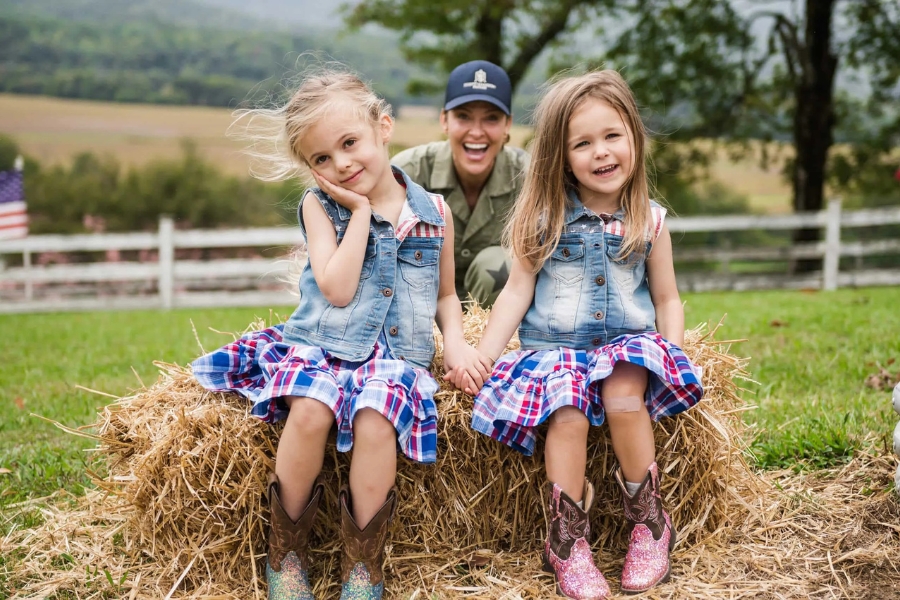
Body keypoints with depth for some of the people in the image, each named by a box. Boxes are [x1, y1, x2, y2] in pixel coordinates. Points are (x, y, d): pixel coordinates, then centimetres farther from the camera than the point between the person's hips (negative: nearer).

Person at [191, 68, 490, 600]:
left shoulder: (434, 213, 10)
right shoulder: (320, 206, 5)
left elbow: (446, 296, 22)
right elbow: (337, 289, -10)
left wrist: (455, 340, 2)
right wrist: (360, 210, -7)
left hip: (396, 352, 1)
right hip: (322, 342, 0)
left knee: (375, 418, -31)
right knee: (310, 409, -32)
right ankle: (287, 555, -10)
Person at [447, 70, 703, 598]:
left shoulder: (650, 220, 6)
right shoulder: (544, 217, 3)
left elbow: (667, 301, 13)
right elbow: (517, 293, 5)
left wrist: (672, 354, -3)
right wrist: (480, 358, -3)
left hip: (627, 344, 1)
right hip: (554, 347, 0)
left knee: (625, 397, -31)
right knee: (567, 414, -30)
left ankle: (650, 525, -11)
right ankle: (568, 542, -13)